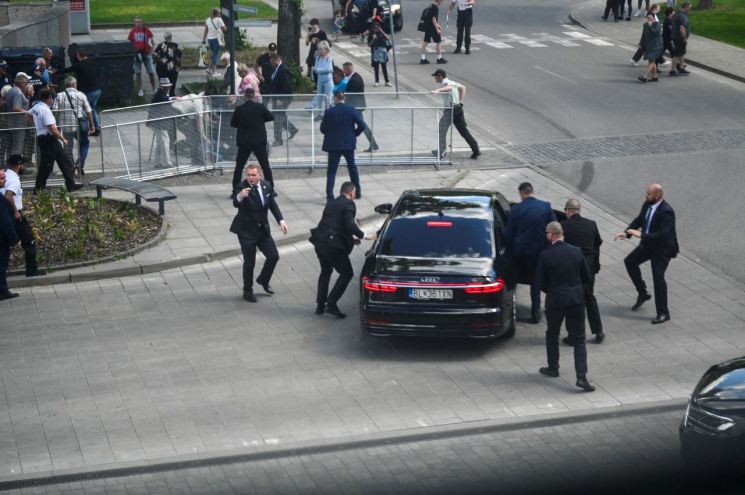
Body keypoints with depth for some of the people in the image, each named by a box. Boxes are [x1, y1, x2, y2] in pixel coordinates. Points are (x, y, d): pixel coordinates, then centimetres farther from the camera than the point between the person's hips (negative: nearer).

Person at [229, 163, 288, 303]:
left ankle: (263, 280, 35)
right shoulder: (242, 187, -20)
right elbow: (235, 204, -38)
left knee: (274, 256, 8)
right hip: (246, 231, -5)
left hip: (262, 229, 6)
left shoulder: (266, 186, -2)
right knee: (249, 262, 0)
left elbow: (273, 205, 12)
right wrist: (240, 197, -60)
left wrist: (281, 220, 2)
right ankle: (248, 291, 19)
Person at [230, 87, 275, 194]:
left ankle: (235, 190, 6)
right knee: (265, 165, 9)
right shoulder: (260, 107, -8)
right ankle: (271, 189, 9)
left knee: (239, 166, 9)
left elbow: (232, 123, 3)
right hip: (259, 141, 0)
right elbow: (271, 117, 4)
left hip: (244, 142, 0)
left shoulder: (239, 109, -7)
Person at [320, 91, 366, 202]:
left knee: (331, 170, 3)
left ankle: (330, 196, -6)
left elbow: (323, 129, -4)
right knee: (352, 167, 20)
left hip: (333, 144, -2)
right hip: (349, 143, 2)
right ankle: (358, 192, 27)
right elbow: (362, 125, -10)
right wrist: (354, 134, 6)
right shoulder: (351, 110, -6)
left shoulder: (329, 111, -9)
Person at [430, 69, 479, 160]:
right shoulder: (450, 82, 20)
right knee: (464, 131, 11)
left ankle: (441, 152, 0)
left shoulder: (445, 83, -8)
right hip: (458, 108, 9)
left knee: (441, 130, -1)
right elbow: (463, 87, 32)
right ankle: (476, 150, 9)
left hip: (450, 109, -9)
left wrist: (438, 90, -45)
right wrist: (461, 101, 24)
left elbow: (449, 87, -32)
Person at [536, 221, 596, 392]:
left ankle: (553, 367, 33)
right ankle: (581, 377, -8)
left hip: (555, 301, -2)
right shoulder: (576, 252, -4)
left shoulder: (545, 255, -12)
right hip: (576, 299, 2)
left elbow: (540, 282, -7)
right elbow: (586, 277, 4)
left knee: (552, 334, 23)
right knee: (579, 339, 3)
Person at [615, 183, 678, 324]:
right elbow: (639, 220, 10)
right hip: (648, 244, 9)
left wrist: (641, 235, -33)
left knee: (658, 277, -10)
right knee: (630, 261, 13)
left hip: (662, 248, -9)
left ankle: (663, 313, -1)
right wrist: (627, 232, -7)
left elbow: (663, 234, -33)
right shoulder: (647, 205, -3)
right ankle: (642, 294, 27)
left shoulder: (666, 212, -28)